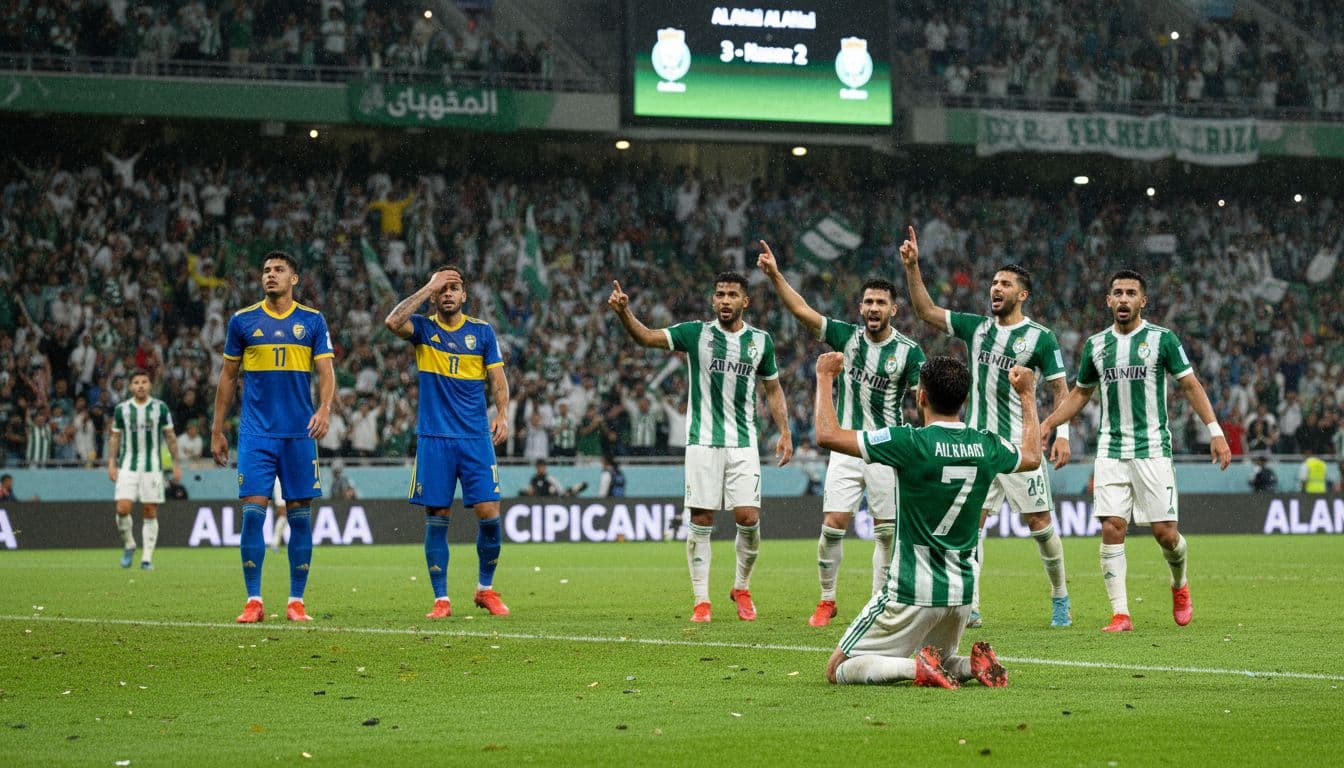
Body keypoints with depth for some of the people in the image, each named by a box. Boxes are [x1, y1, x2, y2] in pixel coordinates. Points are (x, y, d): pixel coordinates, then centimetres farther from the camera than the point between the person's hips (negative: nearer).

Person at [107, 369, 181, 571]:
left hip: (153, 467, -1)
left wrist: (176, 463, 3)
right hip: (128, 467, 1)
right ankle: (128, 545, 12)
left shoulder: (160, 408, 2)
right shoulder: (121, 409, 4)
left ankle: (147, 558, 5)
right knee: (122, 509, -13)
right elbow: (115, 437, 11)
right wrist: (111, 462, 2)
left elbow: (170, 436, 6)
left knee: (150, 513, -1)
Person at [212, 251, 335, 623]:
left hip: (300, 433, 0)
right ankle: (253, 602, -3)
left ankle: (296, 602, 8)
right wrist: (217, 430, 9)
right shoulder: (242, 321, 6)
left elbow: (326, 371, 1)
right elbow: (228, 376, 11)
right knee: (253, 511, -8)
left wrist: (324, 408, -18)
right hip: (256, 434, 0)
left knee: (300, 515, 1)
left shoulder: (313, 321, 5)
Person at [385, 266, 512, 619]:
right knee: (436, 519, -1)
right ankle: (441, 599, 7)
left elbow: (497, 378, 7)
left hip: (476, 438, 1)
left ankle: (486, 588, 13)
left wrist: (502, 413, -10)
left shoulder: (482, 331, 8)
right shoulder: (423, 328, 4)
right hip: (433, 438, -1)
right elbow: (393, 321, -17)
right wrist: (429, 286, -13)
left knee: (488, 514, -7)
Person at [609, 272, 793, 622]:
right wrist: (624, 312, -30)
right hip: (703, 441, -1)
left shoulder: (761, 341, 6)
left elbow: (773, 388, 17)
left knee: (749, 518, -6)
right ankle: (701, 601, 4)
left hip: (743, 443, 1)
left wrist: (784, 431, 6)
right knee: (701, 521, -3)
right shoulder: (696, 333, -1)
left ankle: (742, 588, 17)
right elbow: (647, 337, -12)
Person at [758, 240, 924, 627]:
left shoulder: (908, 351, -3)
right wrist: (775, 274, -10)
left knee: (886, 531, 0)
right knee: (833, 523, -6)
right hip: (846, 447, 2)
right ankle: (827, 600, 9)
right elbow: (802, 310, 0)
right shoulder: (847, 336, 3)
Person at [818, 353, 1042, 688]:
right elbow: (1033, 456, 23)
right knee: (942, 664, 30)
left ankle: (918, 668, -18)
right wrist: (1027, 394, 36)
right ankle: (975, 664, -3)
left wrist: (825, 378, -1)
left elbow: (828, 435, -16)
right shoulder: (987, 446, -1)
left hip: (912, 594, -6)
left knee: (839, 669, 5)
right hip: (962, 592, 6)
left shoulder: (911, 443, -17)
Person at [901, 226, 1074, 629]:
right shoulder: (976, 327, 10)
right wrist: (912, 268, 2)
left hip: (1020, 444, -4)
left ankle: (1060, 599, 16)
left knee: (1039, 523, -1)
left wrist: (1062, 434, -13)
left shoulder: (1040, 337, -4)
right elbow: (926, 311, 12)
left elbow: (1060, 389, -2)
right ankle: (970, 607, -2)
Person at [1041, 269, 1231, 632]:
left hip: (1152, 449, -3)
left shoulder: (1162, 339, -1)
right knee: (1111, 530, -8)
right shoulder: (1096, 345, 9)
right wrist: (1046, 424, 11)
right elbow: (1080, 393, 22)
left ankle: (1179, 586, 28)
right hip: (1111, 450, 3)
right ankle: (1120, 614, -4)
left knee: (1164, 532, -4)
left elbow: (1190, 385, 0)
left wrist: (1215, 431, -8)